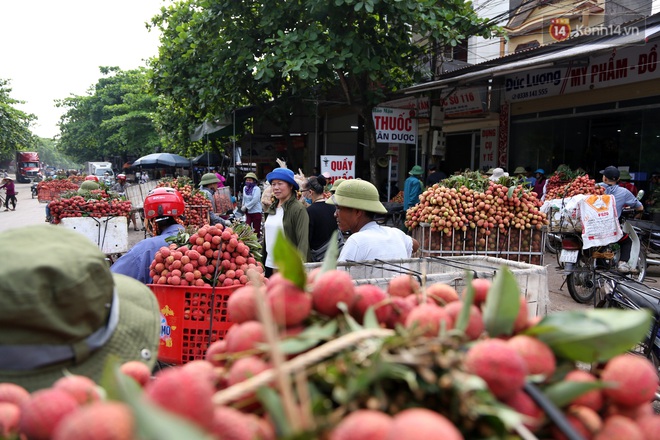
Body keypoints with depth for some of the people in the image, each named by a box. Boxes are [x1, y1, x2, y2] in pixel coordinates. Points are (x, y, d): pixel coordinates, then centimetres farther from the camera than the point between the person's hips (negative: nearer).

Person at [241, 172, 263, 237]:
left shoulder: (256, 189, -12)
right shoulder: (245, 188, 8)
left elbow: (255, 200, -20)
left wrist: (246, 207, -16)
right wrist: (243, 206, 3)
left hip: (256, 212, -6)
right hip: (248, 212, 6)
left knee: (256, 230, 1)